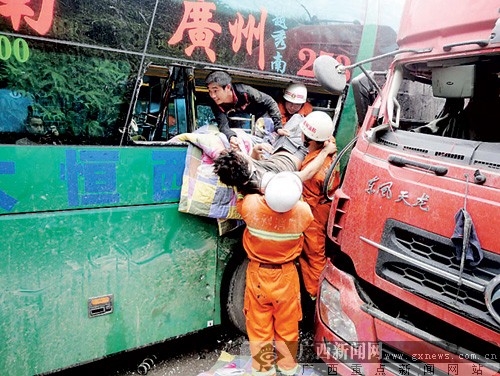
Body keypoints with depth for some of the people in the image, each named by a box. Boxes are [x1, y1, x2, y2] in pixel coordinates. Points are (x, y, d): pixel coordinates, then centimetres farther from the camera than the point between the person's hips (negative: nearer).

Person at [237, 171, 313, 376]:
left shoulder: (250, 205, -24)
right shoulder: (303, 212, -23)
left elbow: (240, 199, 1)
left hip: (257, 274, 0)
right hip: (286, 277, 0)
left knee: (259, 326, 17)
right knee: (287, 325, 21)